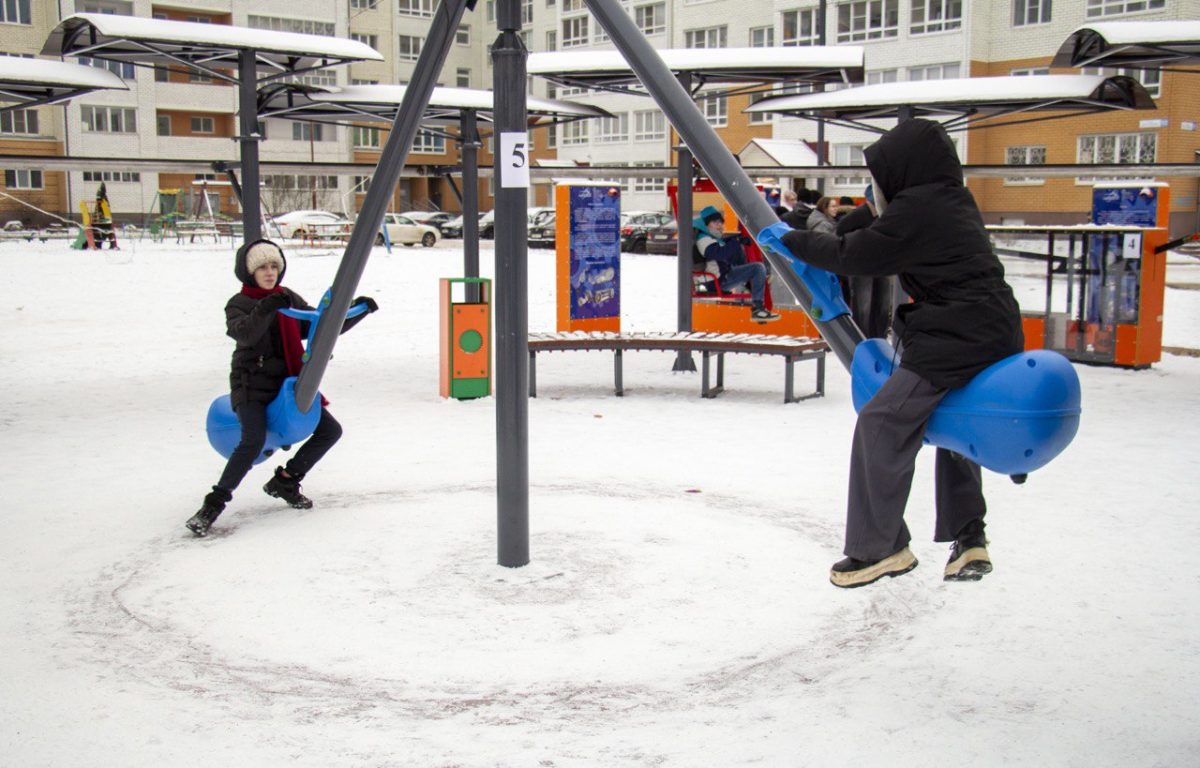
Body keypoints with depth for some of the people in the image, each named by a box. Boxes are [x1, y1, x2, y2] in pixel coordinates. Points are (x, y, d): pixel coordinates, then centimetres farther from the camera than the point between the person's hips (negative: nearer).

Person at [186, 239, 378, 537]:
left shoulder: (290, 300, 10)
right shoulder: (239, 304, -6)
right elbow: (244, 333, -27)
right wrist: (264, 309, -44)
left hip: (287, 384, 6)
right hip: (251, 386, -6)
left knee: (330, 430, 4)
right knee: (254, 440, -29)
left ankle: (284, 481, 19)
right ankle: (214, 504, -18)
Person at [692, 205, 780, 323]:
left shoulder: (713, 238, 22)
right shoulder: (703, 239, -12)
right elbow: (720, 253, -29)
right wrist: (736, 241, -26)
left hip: (726, 275, 11)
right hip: (722, 279, -11)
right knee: (758, 268, -22)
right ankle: (757, 310, -27)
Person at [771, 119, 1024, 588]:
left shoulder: (918, 208, -11)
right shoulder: (953, 202, 19)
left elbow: (854, 255, -9)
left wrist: (794, 241, 4)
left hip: (957, 337, -11)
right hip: (995, 336, 11)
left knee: (883, 422, -8)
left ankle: (878, 547, -3)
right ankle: (969, 539, 27)